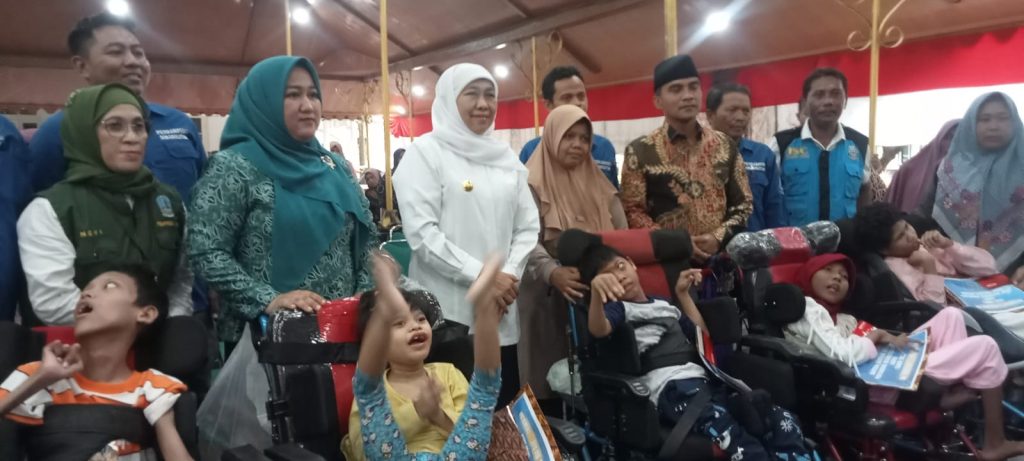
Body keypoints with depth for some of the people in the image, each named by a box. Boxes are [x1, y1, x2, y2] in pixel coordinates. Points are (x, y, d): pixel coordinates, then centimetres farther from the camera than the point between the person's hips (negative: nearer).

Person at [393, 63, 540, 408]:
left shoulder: (505, 156, 13)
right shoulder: (426, 151, -2)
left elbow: (528, 226, 11)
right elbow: (421, 231, -12)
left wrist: (510, 273, -6)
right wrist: (481, 275, -14)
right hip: (446, 311, -5)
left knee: (503, 404, 9)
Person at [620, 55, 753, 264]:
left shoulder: (725, 145, 9)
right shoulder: (640, 151, -1)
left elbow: (743, 203, 11)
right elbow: (632, 211, -4)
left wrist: (719, 236, -7)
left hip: (721, 256, 3)